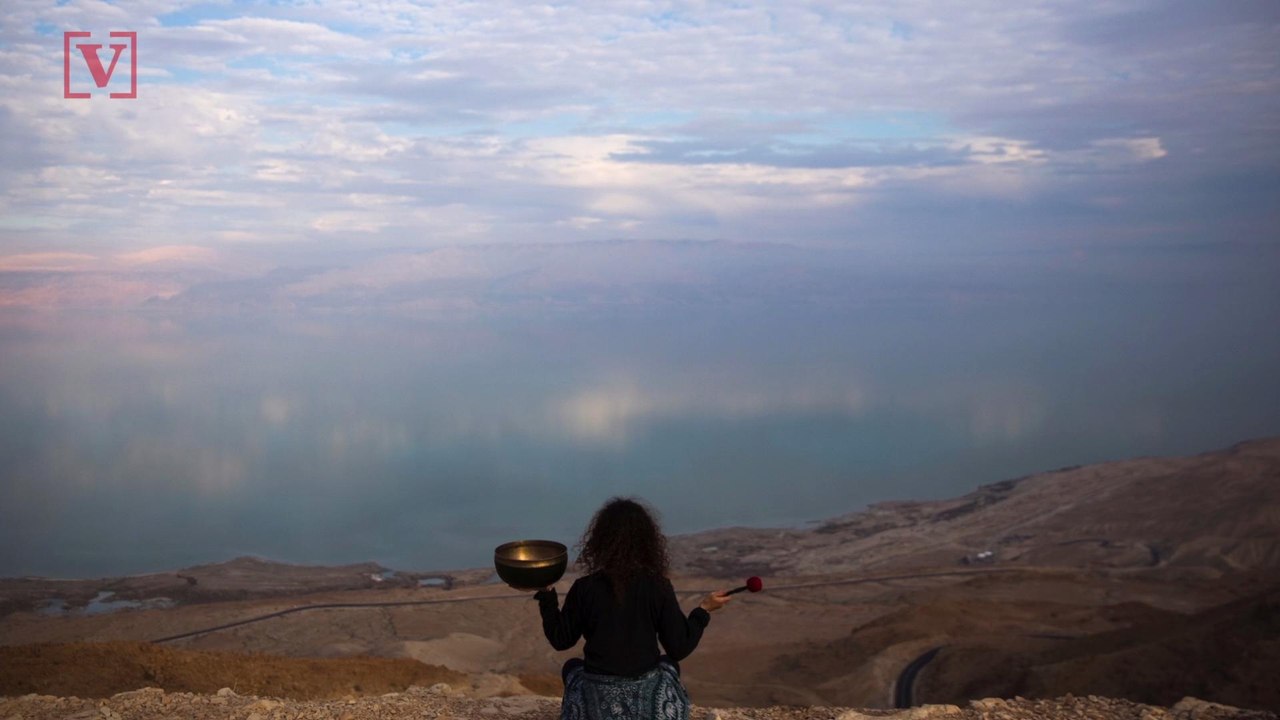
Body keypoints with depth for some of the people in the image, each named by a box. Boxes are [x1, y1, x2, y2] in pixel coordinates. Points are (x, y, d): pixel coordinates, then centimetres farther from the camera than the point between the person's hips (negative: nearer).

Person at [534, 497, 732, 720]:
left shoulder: (585, 589, -11)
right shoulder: (659, 587, -10)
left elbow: (560, 640, 2)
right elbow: (680, 648, -6)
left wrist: (546, 594, 11)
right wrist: (704, 609, 7)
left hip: (598, 702, 0)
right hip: (649, 701, 0)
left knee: (572, 667, 32)